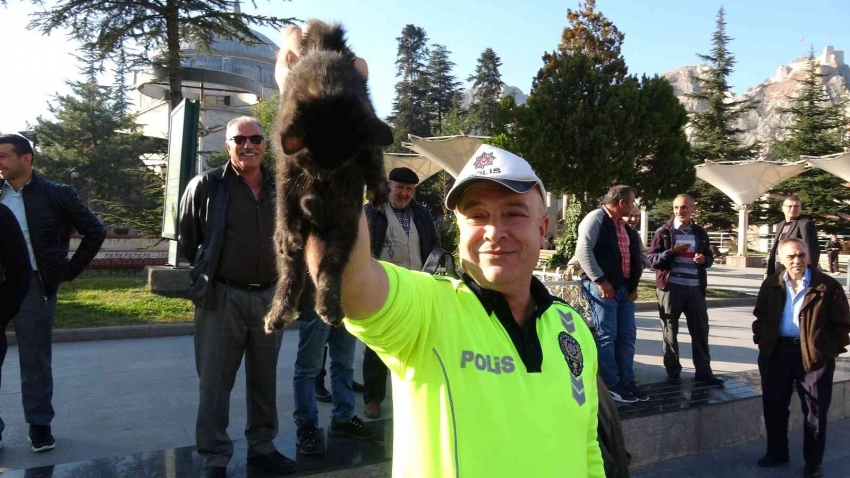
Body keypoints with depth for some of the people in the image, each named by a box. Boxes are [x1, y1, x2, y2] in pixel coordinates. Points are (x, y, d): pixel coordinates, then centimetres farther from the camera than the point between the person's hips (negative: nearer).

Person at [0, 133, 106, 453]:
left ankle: (39, 424, 19)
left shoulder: (57, 195, -4)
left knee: (36, 360, 6)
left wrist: (68, 271, -1)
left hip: (34, 286, -2)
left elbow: (96, 232, 0)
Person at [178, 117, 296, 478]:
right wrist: (208, 272, 10)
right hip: (222, 296, -3)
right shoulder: (206, 186, -5)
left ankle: (262, 448, 29)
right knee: (215, 381, 3)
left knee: (264, 379, 14)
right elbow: (188, 239, 4)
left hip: (271, 296, 4)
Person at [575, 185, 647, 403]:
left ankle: (627, 381, 19)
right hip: (603, 287, -9)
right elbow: (583, 251, -17)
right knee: (606, 336, -4)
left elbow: (634, 257, 23)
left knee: (627, 336, 10)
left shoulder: (624, 226, 17)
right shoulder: (596, 218, -9)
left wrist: (634, 284, 11)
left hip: (624, 287, 9)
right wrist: (600, 280, -19)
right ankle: (610, 385, 3)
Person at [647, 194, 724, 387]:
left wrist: (704, 259, -6)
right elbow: (651, 259, -4)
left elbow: (710, 257, 18)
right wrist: (672, 252, -18)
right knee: (670, 330, 5)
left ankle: (703, 371, 16)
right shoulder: (664, 232, 0)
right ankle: (673, 371, 15)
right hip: (671, 287, -3)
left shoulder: (700, 232, 11)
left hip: (695, 288, 3)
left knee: (700, 330, 6)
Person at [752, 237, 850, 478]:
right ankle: (776, 452, 28)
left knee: (815, 411, 7)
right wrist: (760, 339, 6)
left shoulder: (828, 286, -8)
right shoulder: (771, 284, 4)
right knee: (774, 406, 11)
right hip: (776, 352, 3)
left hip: (815, 354, -3)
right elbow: (761, 315, 14)